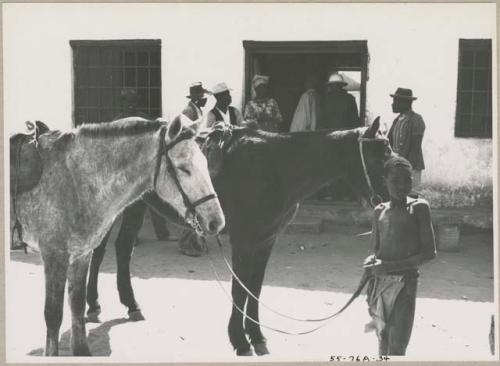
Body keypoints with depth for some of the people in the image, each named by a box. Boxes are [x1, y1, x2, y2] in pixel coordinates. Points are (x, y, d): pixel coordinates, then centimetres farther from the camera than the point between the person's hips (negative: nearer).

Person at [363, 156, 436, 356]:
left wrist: (390, 266, -14)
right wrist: (371, 261, -7)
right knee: (383, 343, 12)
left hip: (405, 284, -5)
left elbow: (429, 252, -7)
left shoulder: (419, 207, -3)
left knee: (397, 348, -9)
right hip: (379, 283, 5)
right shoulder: (379, 211, 11)